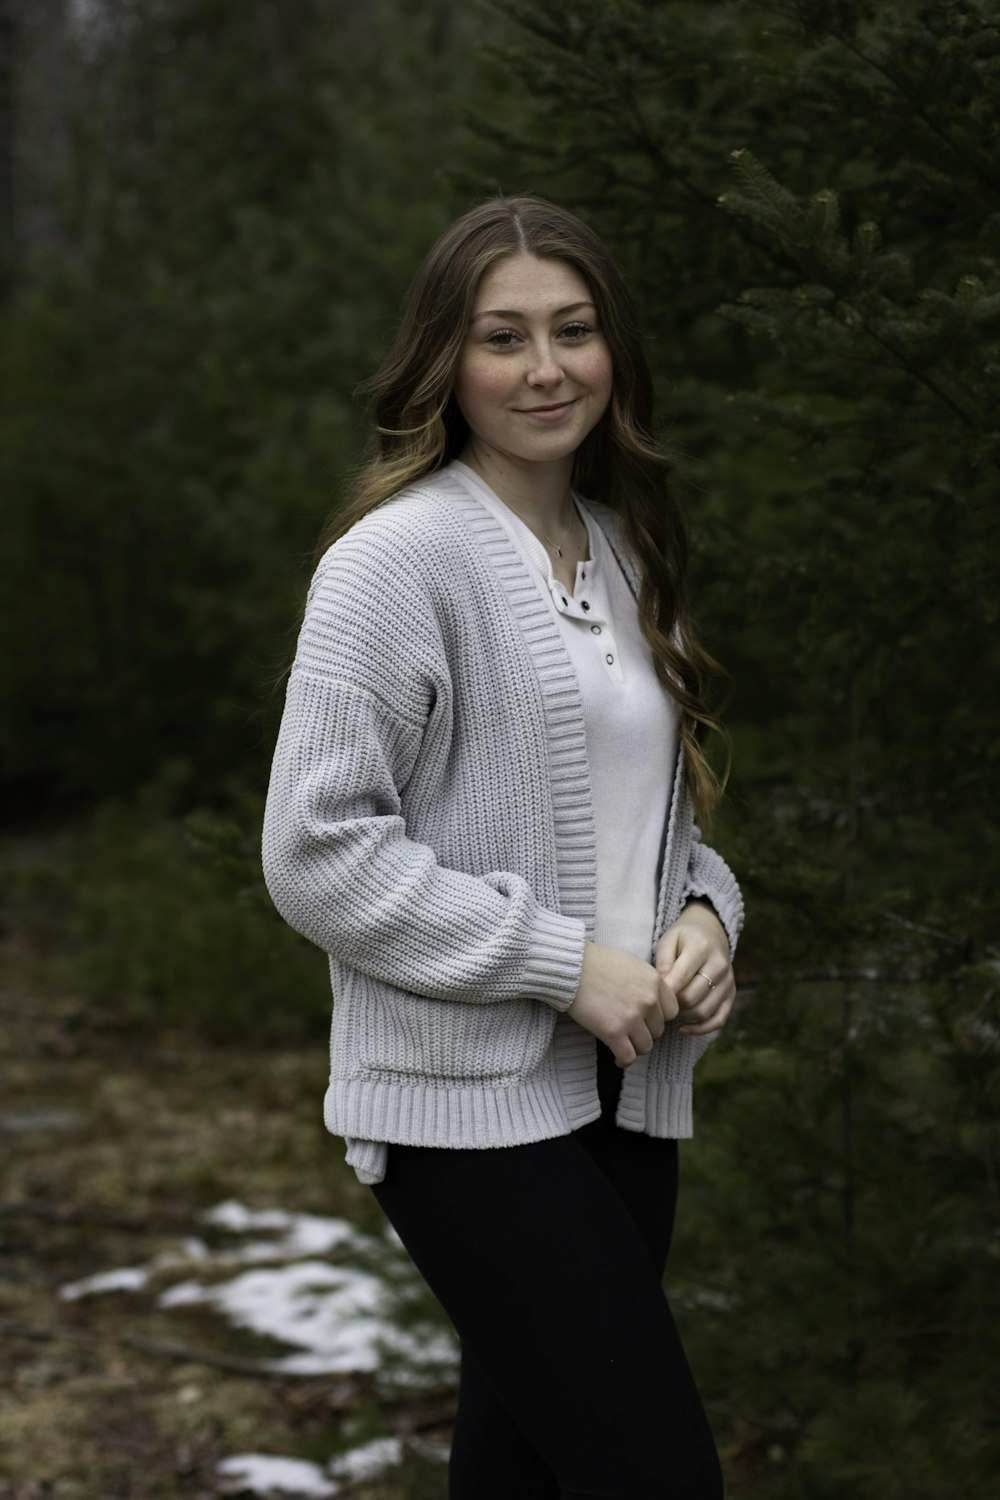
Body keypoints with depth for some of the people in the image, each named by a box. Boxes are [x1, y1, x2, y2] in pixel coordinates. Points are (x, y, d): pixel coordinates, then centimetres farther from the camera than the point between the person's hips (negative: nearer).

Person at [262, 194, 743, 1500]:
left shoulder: (622, 549, 12)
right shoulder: (399, 556, -11)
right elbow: (316, 852, -16)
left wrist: (703, 916, 0)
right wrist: (563, 964, -18)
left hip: (624, 1096, 8)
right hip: (470, 1106, -7)